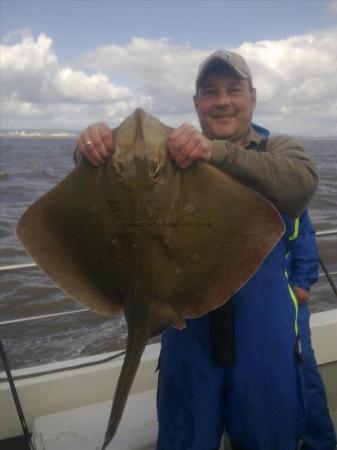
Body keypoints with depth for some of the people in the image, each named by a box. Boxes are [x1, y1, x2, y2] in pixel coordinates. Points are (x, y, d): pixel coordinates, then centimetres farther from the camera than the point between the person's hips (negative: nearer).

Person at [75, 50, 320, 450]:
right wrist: (97, 146, -34)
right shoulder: (173, 153, 3)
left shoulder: (279, 149, -1)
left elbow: (302, 182, -24)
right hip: (188, 330, 1)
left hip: (262, 335, 0)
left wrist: (217, 152, -40)